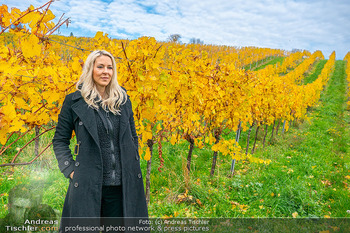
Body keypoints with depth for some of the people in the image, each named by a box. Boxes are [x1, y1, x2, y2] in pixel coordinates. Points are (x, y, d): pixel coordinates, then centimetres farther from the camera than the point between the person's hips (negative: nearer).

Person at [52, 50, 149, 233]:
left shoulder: (122, 99, 9)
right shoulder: (74, 101, -1)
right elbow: (59, 140, 4)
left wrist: (134, 166, 7)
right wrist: (70, 170, -6)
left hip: (122, 185, 3)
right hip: (88, 184, -3)